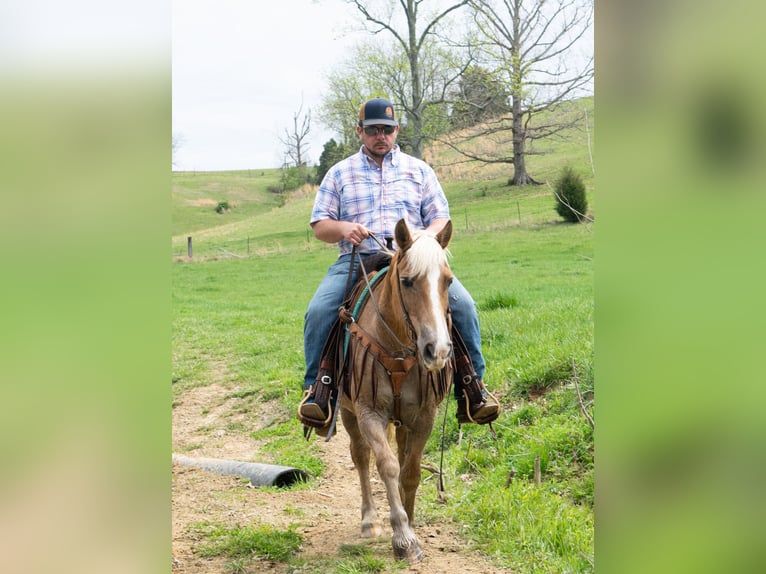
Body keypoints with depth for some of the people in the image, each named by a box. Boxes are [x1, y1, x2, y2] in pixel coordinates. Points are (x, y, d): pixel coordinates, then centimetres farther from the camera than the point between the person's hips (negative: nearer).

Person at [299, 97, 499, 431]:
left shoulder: (419, 170, 19)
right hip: (356, 260, 0)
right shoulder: (340, 173, 17)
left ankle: (471, 388, -12)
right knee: (318, 311, -28)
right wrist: (343, 228, -10)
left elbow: (441, 219, 15)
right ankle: (317, 390, -13)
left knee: (463, 305, -24)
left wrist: (428, 236, -9)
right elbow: (319, 226, 13)